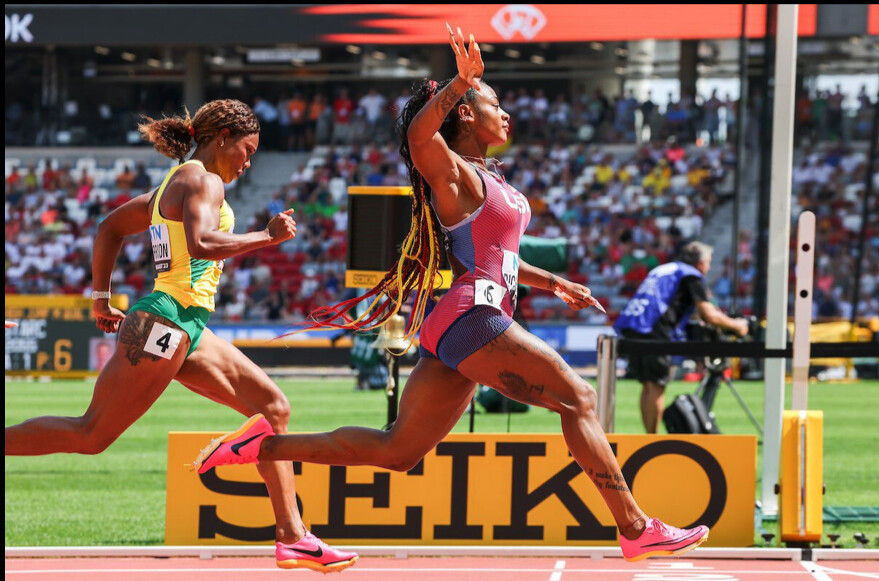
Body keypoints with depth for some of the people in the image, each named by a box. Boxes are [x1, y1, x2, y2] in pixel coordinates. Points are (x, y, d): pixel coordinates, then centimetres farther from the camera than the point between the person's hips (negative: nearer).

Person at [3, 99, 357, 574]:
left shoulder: (172, 185, 20)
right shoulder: (202, 180, -8)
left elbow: (110, 228, 28)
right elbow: (201, 245, -26)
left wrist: (101, 298, 27)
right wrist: (268, 236, -15)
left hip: (186, 330, 11)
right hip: (167, 319, -11)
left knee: (272, 406, 5)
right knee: (91, 436, -8)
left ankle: (292, 538, 3)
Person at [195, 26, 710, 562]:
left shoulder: (484, 178, 23)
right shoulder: (451, 171, -5)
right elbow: (418, 135, -27)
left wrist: (555, 284, 32)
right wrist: (462, 81, -36)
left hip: (456, 330, 9)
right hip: (473, 316, -9)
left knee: (396, 451, 5)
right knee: (577, 399, -8)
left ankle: (265, 445, 5)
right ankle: (636, 530, -9)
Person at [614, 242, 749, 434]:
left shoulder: (664, 269, 30)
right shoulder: (692, 277, 5)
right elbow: (710, 316, -3)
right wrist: (737, 326, 12)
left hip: (630, 327, 8)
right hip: (653, 330, -8)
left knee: (648, 386, 14)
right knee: (656, 387, -4)